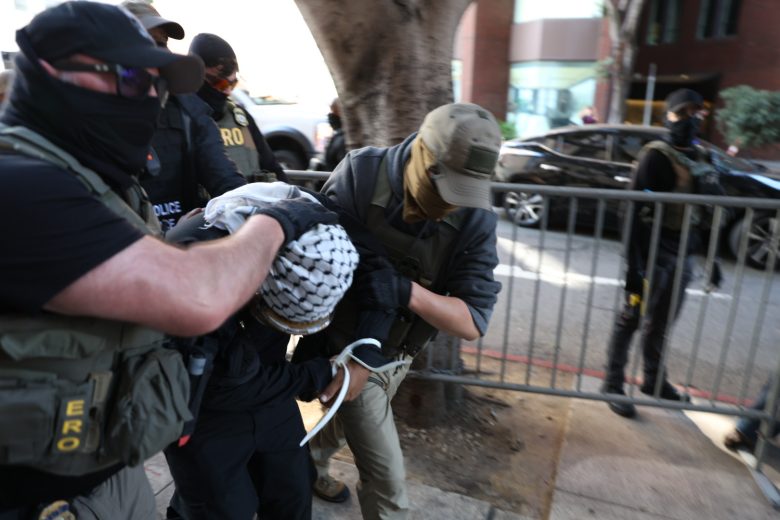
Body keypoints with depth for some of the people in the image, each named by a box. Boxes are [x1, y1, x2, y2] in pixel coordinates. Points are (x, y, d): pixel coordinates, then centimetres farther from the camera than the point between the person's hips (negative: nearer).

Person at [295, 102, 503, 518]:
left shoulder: (476, 219, -18)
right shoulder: (361, 175, -25)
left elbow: (473, 322, -21)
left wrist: (409, 292, -37)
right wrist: (310, 333, -19)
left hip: (396, 356, 4)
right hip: (348, 351, -4)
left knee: (339, 423, 32)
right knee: (387, 481, 1)